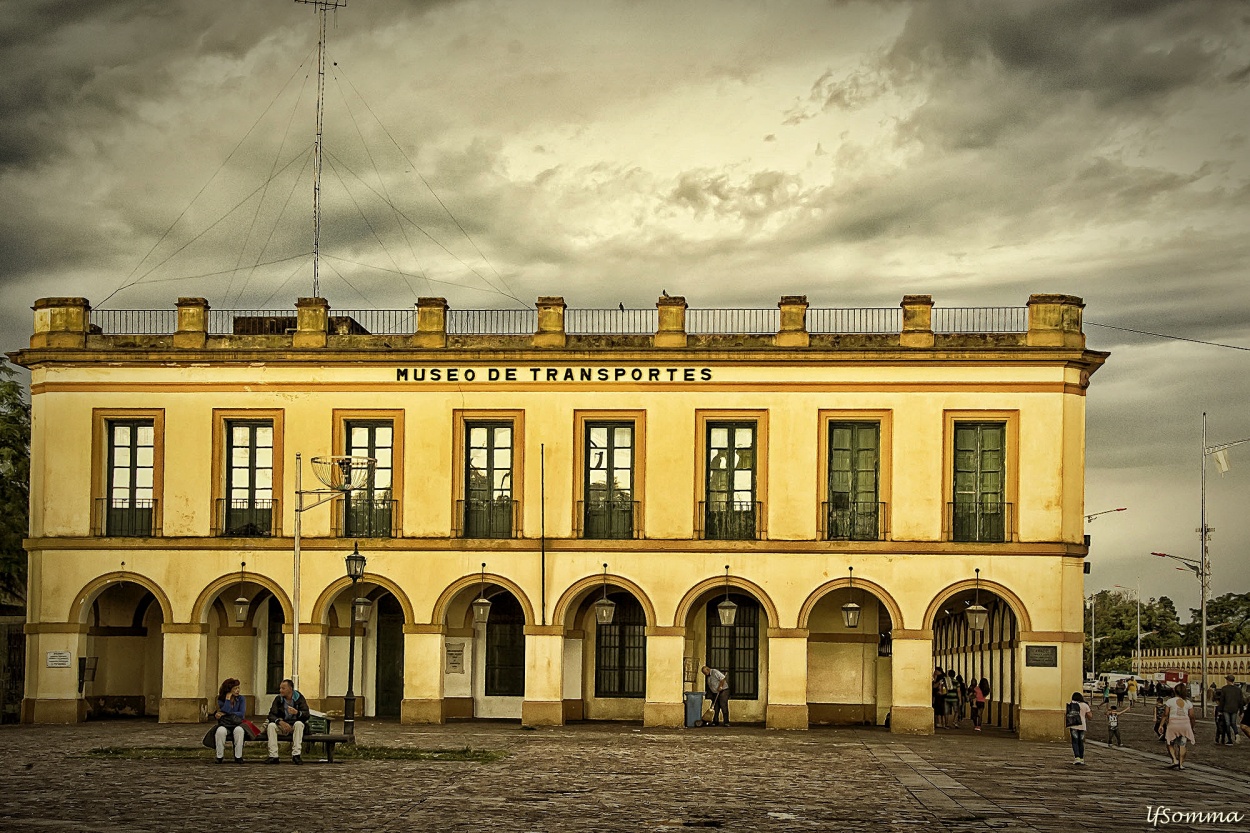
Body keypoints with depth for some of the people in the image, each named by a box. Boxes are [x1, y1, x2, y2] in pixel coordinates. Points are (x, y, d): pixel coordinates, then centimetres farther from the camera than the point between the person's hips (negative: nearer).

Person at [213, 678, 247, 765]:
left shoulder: (240, 698, 2)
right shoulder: (221, 700, 0)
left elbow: (242, 714, -9)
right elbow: (225, 711, -17)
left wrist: (224, 714, -11)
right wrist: (228, 698, -13)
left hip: (237, 724, 0)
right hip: (224, 725, 0)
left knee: (239, 730, -36)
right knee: (220, 731, -35)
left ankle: (238, 757, -27)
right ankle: (220, 757, -22)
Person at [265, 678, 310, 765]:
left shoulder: (299, 698, -4)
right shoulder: (278, 699, 2)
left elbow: (306, 715, -13)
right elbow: (271, 715, -6)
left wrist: (297, 712, -36)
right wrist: (280, 722, -28)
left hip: (295, 725, -2)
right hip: (282, 725, 2)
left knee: (299, 723, -35)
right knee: (271, 725, -27)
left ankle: (296, 755, -36)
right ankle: (273, 756, -31)